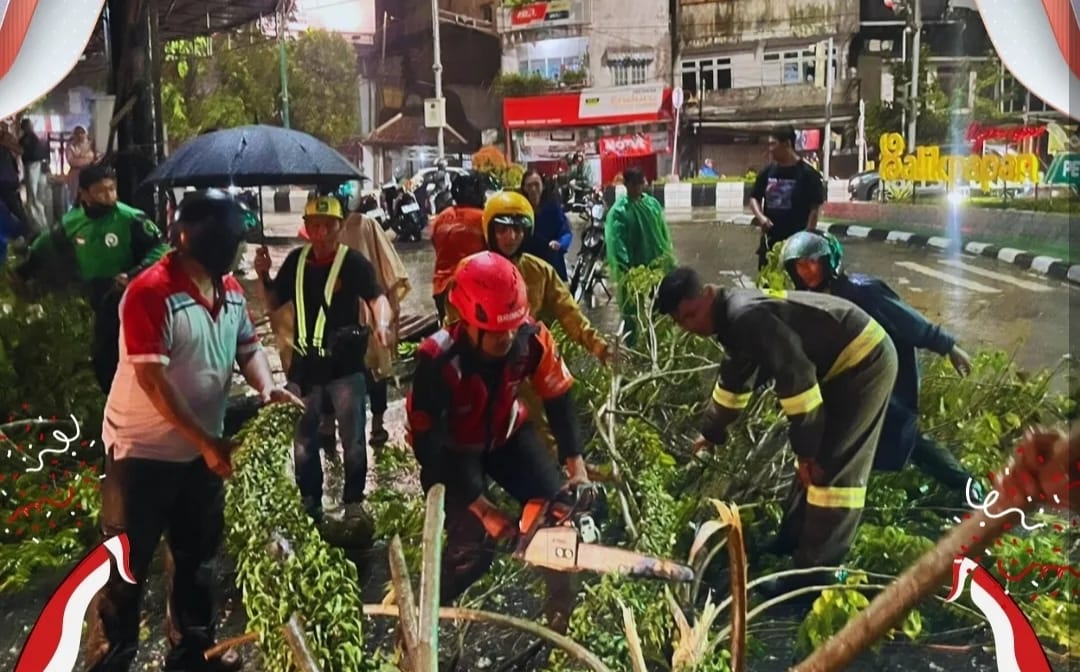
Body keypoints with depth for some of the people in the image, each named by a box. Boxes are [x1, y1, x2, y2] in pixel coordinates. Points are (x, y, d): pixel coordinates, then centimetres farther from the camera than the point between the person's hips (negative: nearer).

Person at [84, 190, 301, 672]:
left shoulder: (230, 289, 1)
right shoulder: (150, 292, -22)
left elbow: (247, 347, 9)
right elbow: (153, 380, -25)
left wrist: (266, 387, -13)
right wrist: (207, 441, -27)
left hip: (201, 449, 8)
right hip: (144, 450, -7)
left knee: (197, 557, 20)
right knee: (129, 567, 5)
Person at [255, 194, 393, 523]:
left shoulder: (354, 262, -10)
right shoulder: (296, 260, 5)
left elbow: (377, 297, -20)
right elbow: (274, 303, 13)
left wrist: (382, 324, -40)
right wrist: (264, 276, -5)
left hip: (345, 363, -4)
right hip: (305, 363, 5)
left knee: (353, 438, 4)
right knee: (304, 439, 13)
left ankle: (353, 503, 18)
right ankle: (310, 504, 27)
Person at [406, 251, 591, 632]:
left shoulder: (532, 339, -27)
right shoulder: (437, 362, -37)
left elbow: (558, 401, -13)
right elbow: (428, 448, -31)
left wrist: (577, 469, -21)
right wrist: (481, 509, -30)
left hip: (507, 433, 4)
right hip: (451, 449, -4)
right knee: (472, 551, -13)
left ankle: (563, 615, 11)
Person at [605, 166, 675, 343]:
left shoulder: (653, 204, 5)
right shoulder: (619, 210, -11)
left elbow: (664, 233, 11)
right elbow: (616, 242, -18)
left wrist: (668, 258, 6)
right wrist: (626, 268, -27)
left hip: (656, 265, 5)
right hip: (633, 269, -5)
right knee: (632, 313, 4)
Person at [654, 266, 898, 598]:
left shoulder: (747, 316, -24)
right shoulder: (735, 319, 8)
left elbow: (796, 376, -27)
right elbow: (734, 381, 24)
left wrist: (806, 449, -21)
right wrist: (712, 431, 35)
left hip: (863, 360, -10)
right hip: (847, 362, 10)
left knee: (830, 467, -8)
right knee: (815, 460, 17)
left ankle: (812, 573, -2)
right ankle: (791, 540, 30)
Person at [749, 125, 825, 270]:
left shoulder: (807, 174, -7)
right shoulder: (767, 172, 8)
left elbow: (815, 208, -8)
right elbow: (754, 198, 14)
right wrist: (760, 216, -7)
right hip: (770, 239, 6)